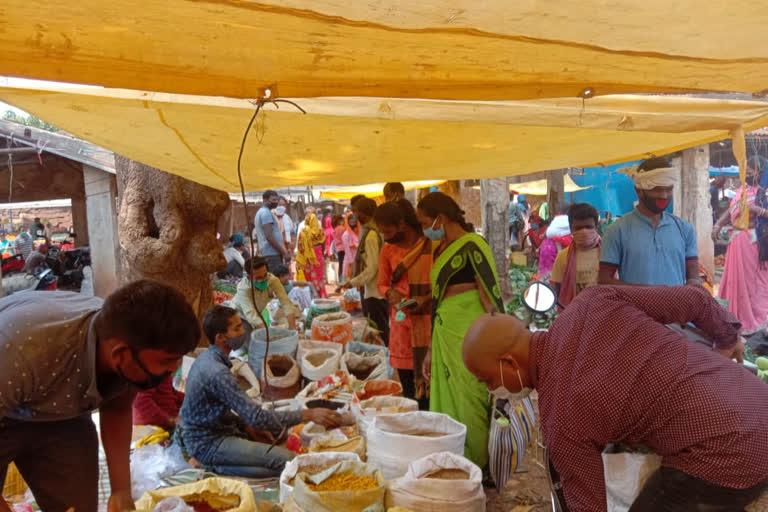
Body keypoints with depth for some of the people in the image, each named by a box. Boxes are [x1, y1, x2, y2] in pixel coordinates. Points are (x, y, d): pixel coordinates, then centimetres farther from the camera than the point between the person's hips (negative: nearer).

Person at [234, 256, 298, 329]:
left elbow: (286, 302, -32)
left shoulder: (273, 280, -27)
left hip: (259, 312, 4)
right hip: (240, 316, -4)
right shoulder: (243, 288, -36)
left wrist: (292, 329, -44)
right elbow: (251, 315, -44)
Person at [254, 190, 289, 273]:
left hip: (265, 253, 10)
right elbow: (269, 236, -20)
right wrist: (284, 253, -19)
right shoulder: (266, 213, -11)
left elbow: (257, 237, 27)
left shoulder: (260, 212, 21)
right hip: (272, 253, -10)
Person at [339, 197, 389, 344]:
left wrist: (352, 283, -16)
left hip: (374, 292, -9)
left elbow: (372, 268, -21)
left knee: (378, 334, -2)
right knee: (383, 331, 16)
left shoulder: (370, 235, -19)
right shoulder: (378, 229, 9)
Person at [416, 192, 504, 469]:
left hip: (469, 337, -8)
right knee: (446, 405, 13)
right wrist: (431, 350, 19)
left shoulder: (472, 246, -11)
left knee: (470, 406, -1)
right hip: (445, 335, 9)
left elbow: (492, 300, -14)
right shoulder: (441, 249, 14)